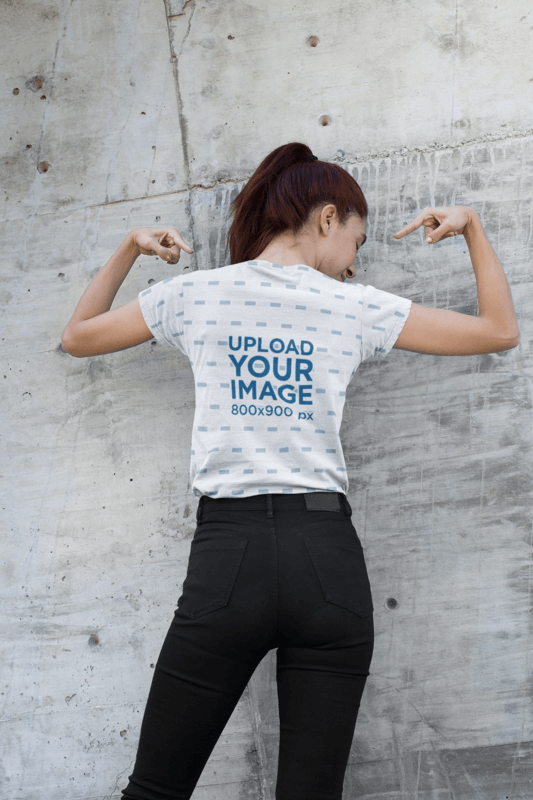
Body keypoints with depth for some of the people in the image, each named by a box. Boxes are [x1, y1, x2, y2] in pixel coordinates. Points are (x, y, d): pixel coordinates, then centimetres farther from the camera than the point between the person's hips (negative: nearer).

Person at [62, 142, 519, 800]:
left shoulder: (194, 292, 6)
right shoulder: (356, 307, 6)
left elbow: (78, 336, 23)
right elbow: (500, 330, 16)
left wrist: (131, 249, 30)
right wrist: (470, 226, 25)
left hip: (228, 551, 0)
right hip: (329, 555, 1)